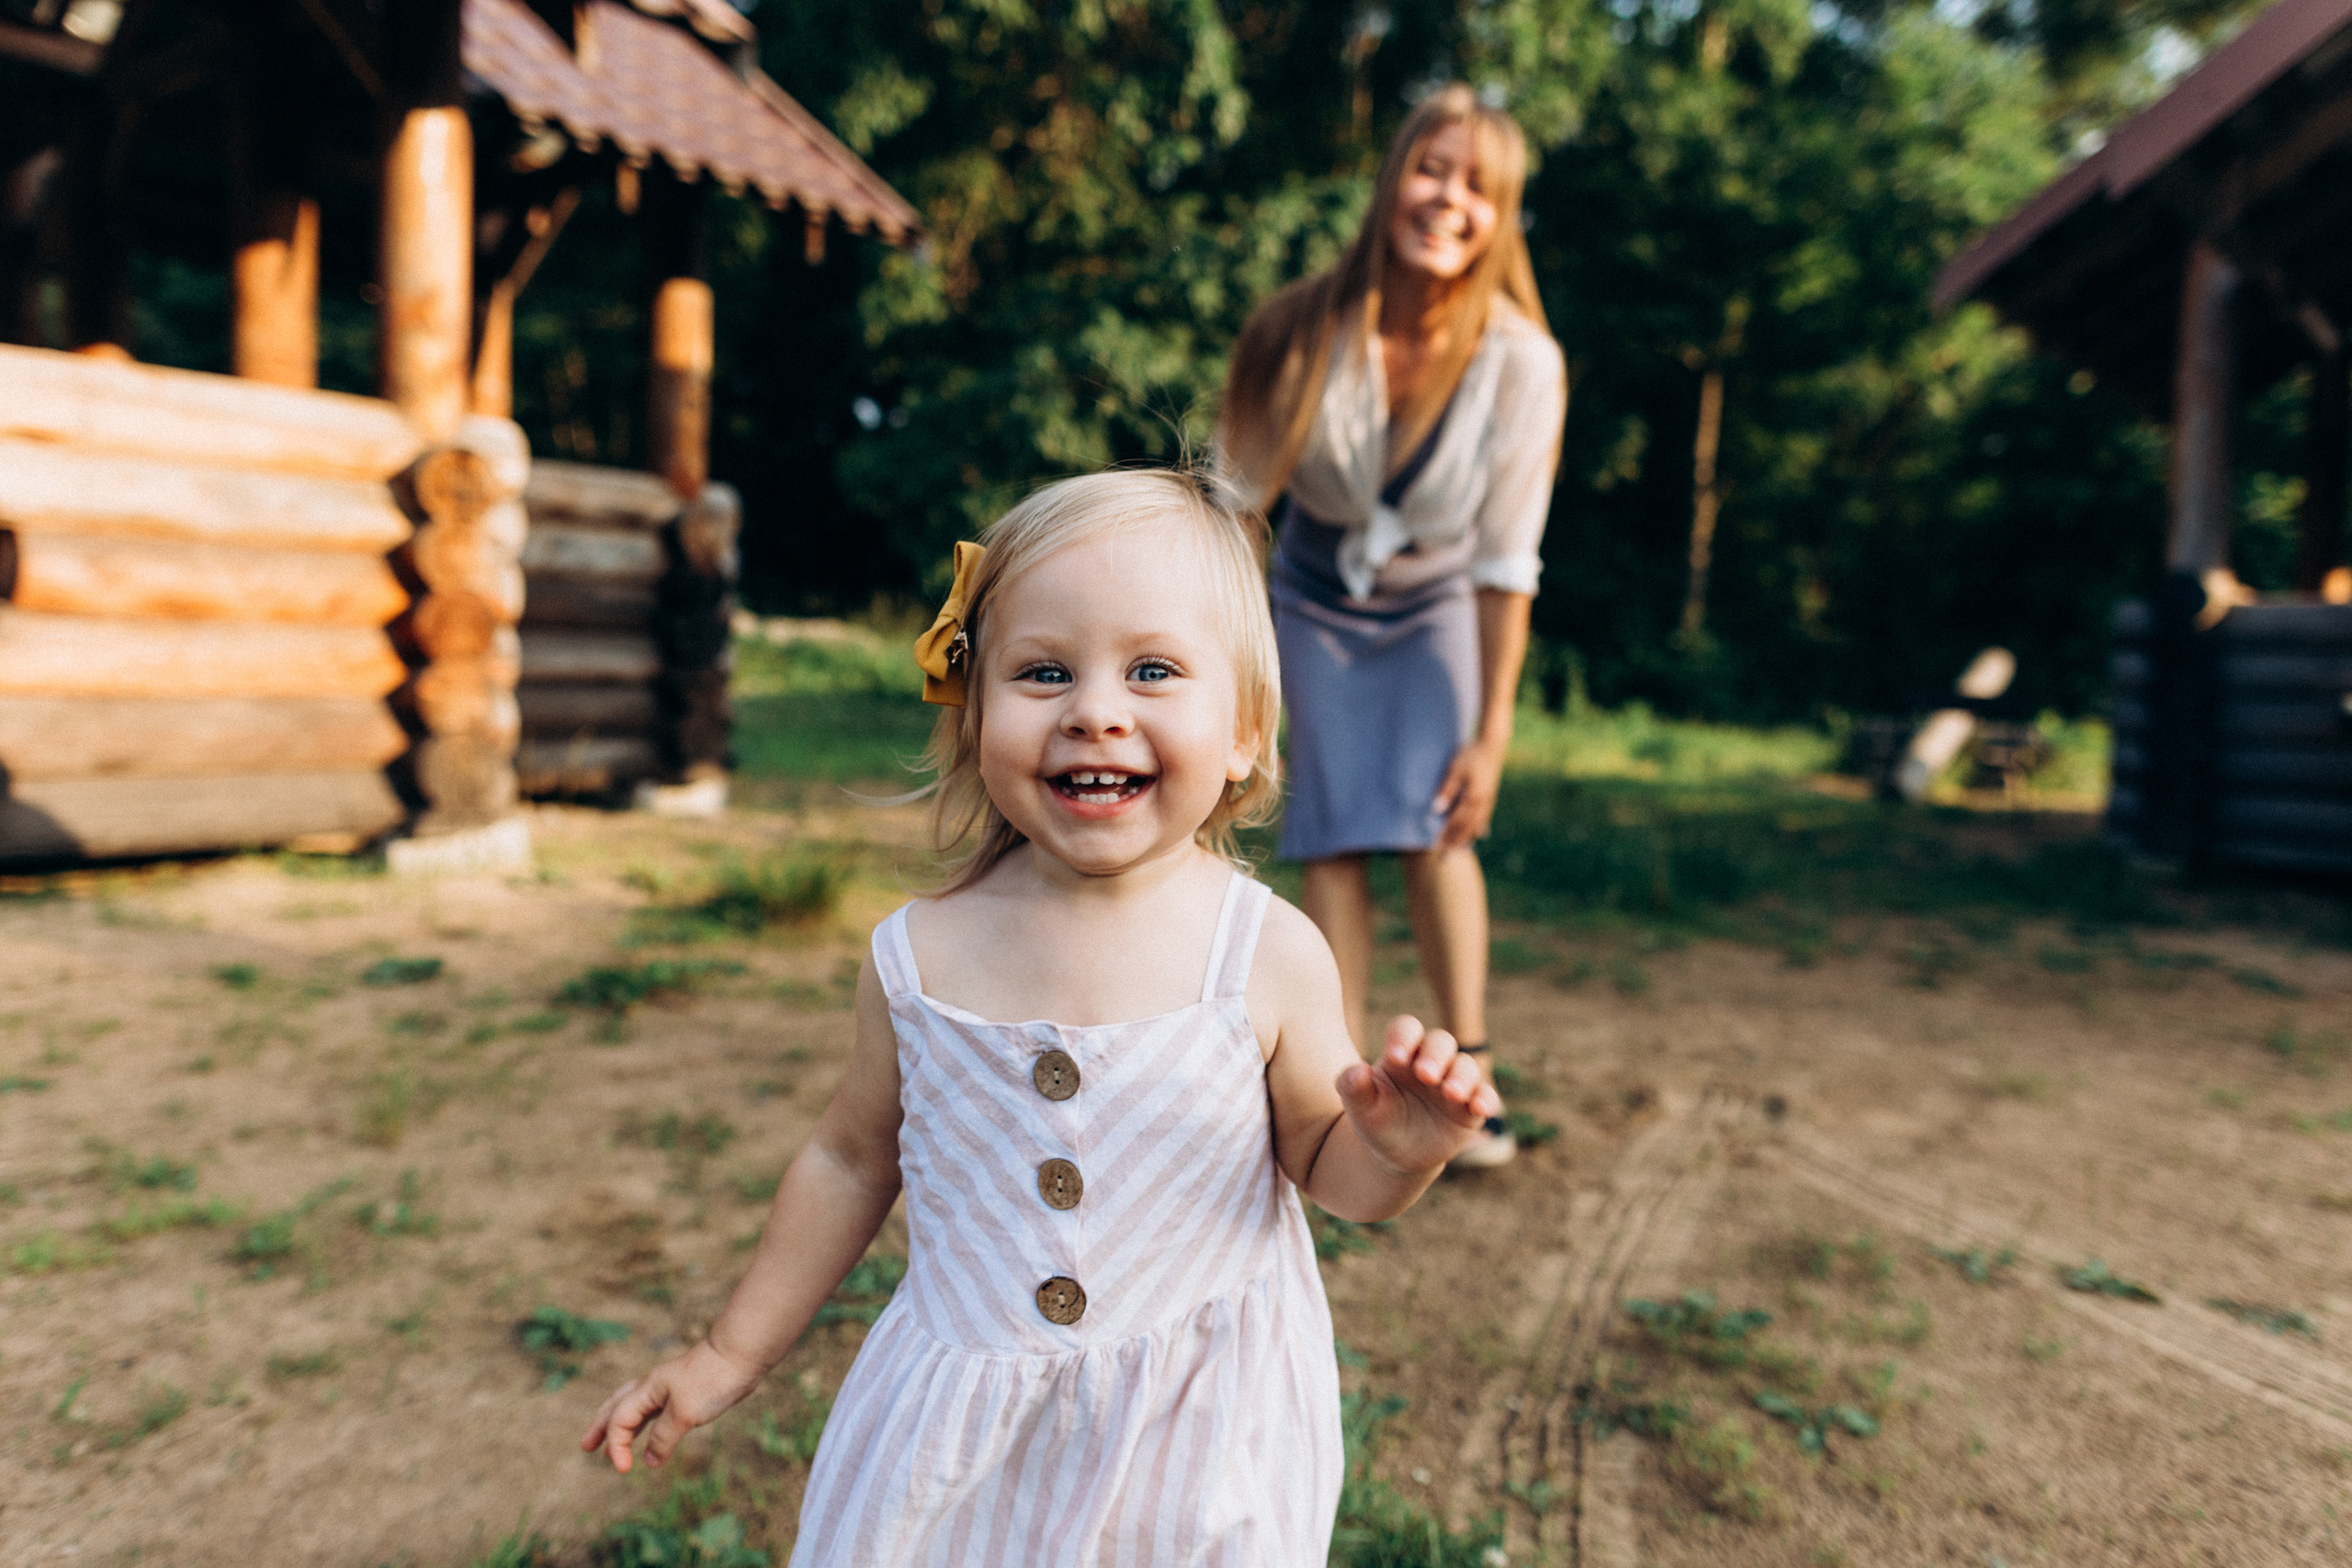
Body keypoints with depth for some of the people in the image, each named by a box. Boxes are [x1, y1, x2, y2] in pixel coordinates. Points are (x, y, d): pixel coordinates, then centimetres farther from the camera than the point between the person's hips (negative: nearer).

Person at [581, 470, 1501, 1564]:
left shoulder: (1270, 957, -17)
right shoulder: (919, 959, -12)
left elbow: (1330, 1171, -3)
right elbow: (851, 1162, 4)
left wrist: (1402, 1148, -25)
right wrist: (731, 1357, 11)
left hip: (1197, 1433, -1)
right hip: (958, 1431, 2)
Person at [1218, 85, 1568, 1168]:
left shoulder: (1521, 363, -26)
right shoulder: (1304, 333, -26)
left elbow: (1508, 565, -18)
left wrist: (1491, 733, -15)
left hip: (1437, 602, 0)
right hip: (1320, 600, 1)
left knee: (1434, 824, -14)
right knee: (1336, 834, -5)